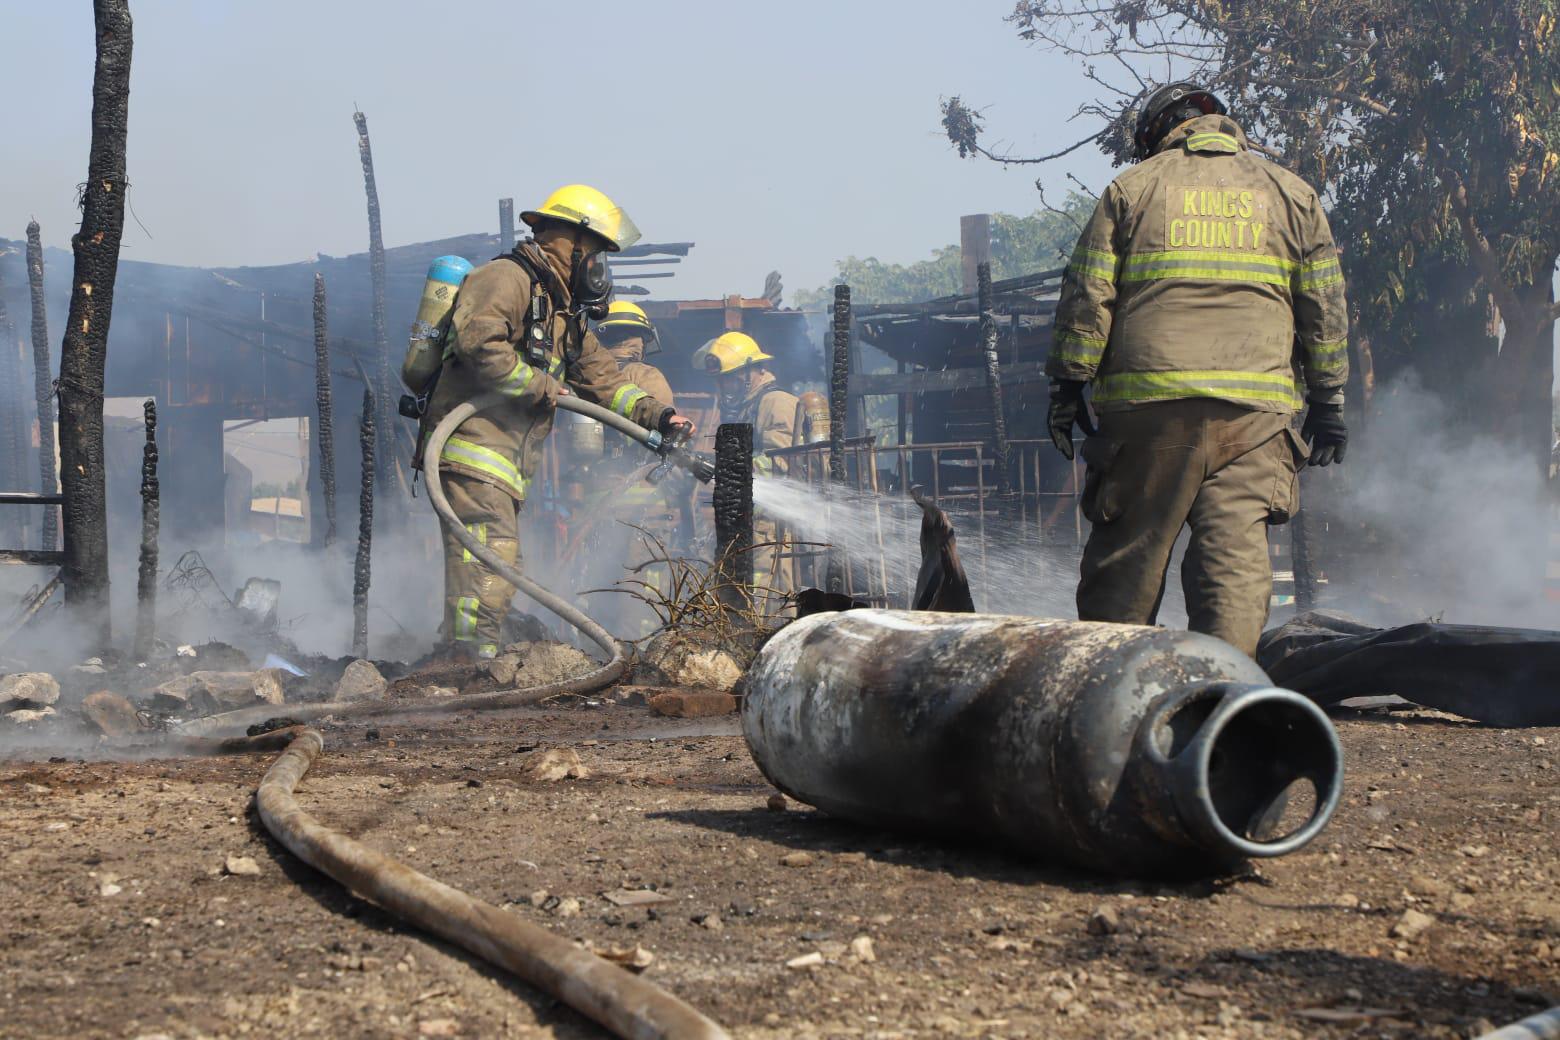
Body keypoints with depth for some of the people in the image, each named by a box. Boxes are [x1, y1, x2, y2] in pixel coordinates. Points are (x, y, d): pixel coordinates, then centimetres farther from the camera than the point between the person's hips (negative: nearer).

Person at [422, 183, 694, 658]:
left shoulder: (564, 313, 25)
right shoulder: (507, 278, -7)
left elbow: (600, 376, 25)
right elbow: (477, 340, -23)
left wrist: (655, 414, 11)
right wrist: (538, 385, -14)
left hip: (507, 465, 10)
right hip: (472, 446, -10)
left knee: (496, 561, 10)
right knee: (492, 553, -20)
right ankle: (472, 655, -24)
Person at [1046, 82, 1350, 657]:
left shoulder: (1132, 187, 10)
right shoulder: (1292, 194, 16)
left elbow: (1087, 297, 4)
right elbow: (1326, 309, 14)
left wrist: (1068, 385, 7)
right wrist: (1327, 402, 18)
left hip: (1147, 400, -1)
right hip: (1254, 411, 1)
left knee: (1128, 553, 6)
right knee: (1237, 558, -2)